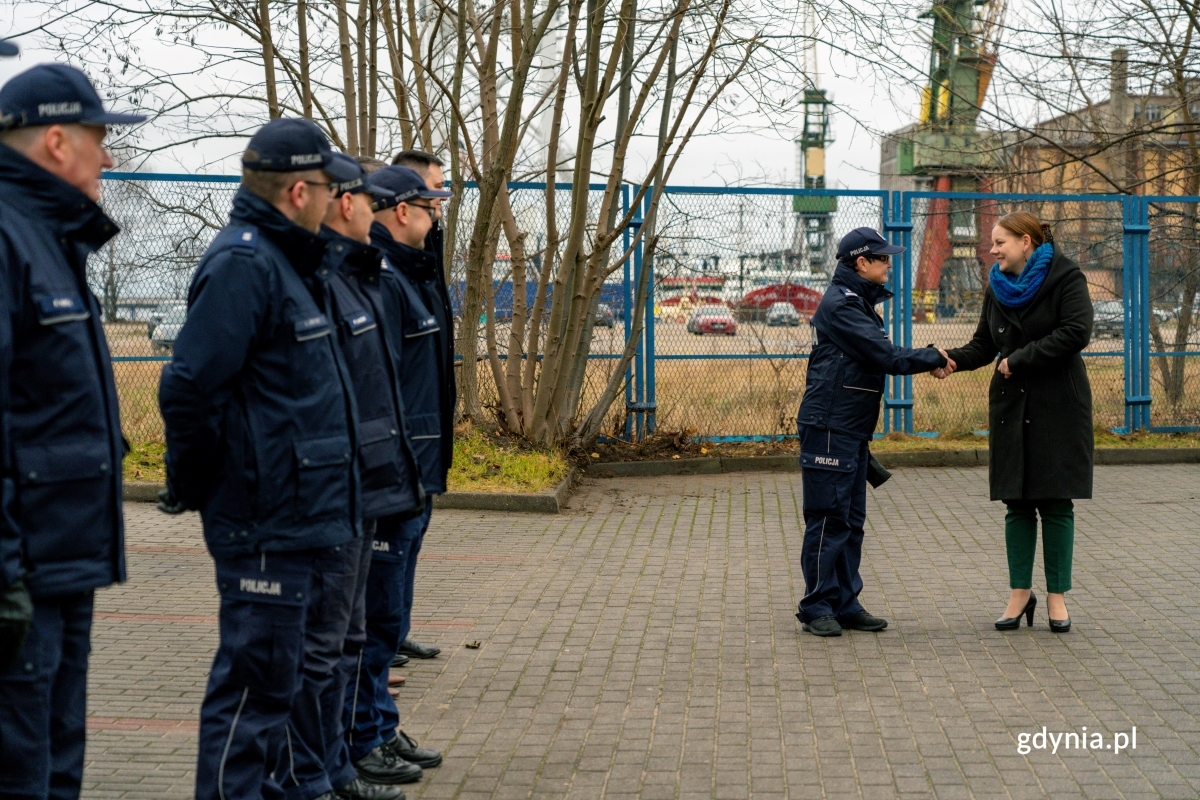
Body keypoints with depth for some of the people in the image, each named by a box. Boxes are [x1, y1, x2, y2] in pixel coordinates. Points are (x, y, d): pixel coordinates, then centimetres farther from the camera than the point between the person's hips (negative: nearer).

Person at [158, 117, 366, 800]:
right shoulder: (243, 264, -17)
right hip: (269, 523, -10)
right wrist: (195, 486, -12)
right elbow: (191, 388, -24)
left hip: (318, 522, 10)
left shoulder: (291, 261, 15)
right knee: (259, 680, -2)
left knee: (311, 666, 21)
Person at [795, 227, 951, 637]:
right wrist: (934, 358, -8)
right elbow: (886, 356, -18)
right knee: (828, 518, -6)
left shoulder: (857, 301, 18)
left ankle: (845, 603, 18)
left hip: (853, 430, 10)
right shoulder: (840, 304, -15)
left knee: (851, 521, 12)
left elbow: (878, 356, 15)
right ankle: (817, 607, 1)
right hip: (829, 429, -10)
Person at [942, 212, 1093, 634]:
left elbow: (1076, 333, -17)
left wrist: (1022, 358, -16)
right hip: (1011, 405, 5)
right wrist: (951, 358, -8)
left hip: (1058, 407, -5)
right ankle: (1020, 592, 14)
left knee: (1056, 503, 0)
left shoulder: (1065, 276, -6)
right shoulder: (997, 287, 11)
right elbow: (984, 345, 11)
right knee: (1017, 503, 6)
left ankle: (1057, 596, 9)